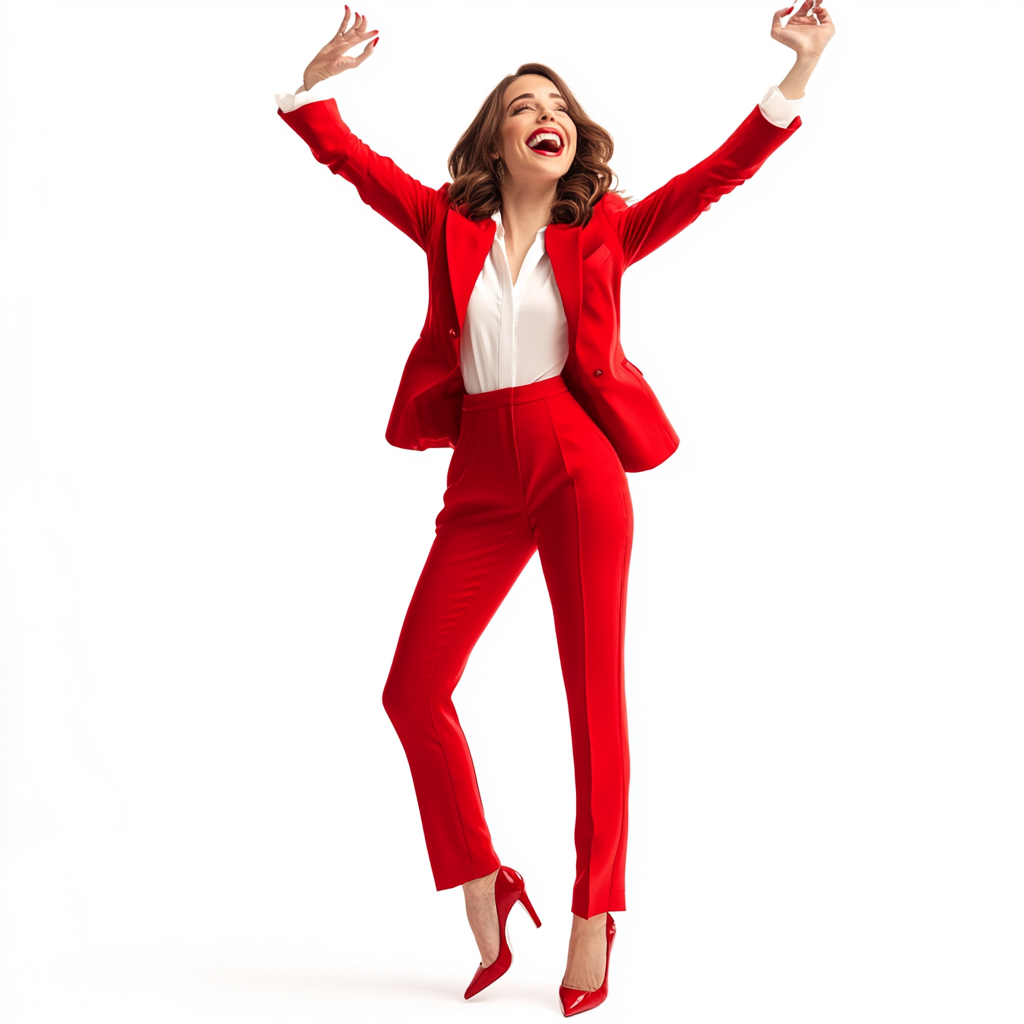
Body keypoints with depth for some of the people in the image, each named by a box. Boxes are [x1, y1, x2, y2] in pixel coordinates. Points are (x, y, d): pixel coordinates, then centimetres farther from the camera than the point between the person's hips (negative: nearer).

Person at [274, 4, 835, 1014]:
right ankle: (483, 892, 17)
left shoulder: (603, 233, 6)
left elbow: (718, 174, 4)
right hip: (481, 482, 3)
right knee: (413, 690, -1)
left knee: (594, 693, -1)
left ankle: (592, 919, 13)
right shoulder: (447, 221, 9)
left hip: (578, 467, -2)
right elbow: (348, 155, 11)